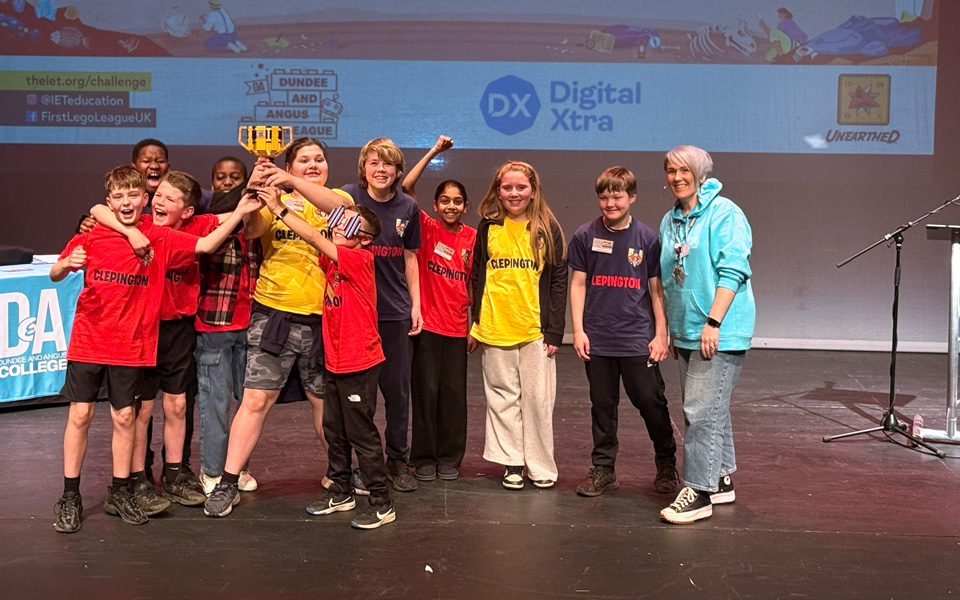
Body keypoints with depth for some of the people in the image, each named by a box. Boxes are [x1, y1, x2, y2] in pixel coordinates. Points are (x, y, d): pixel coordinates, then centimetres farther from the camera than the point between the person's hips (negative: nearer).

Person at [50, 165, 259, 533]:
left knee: (125, 416, 8)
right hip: (88, 339, -1)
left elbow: (204, 245, -9)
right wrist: (67, 264, -21)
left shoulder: (159, 238, -1)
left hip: (132, 343, 1)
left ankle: (119, 494, 23)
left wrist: (239, 212, -18)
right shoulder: (92, 237, -2)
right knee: (80, 414, 2)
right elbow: (54, 275, 2)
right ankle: (70, 497, 15)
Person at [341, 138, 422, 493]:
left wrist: (416, 304, 9)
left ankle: (398, 460, 23)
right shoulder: (350, 197, -3)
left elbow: (410, 257, 11)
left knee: (397, 389, 8)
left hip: (396, 312, 2)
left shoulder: (408, 207, 4)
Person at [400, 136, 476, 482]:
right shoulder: (427, 229, -1)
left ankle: (450, 458, 20)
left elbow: (475, 282, 10)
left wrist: (476, 323, 6)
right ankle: (423, 458, 15)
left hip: (457, 326, 2)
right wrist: (433, 152, -14)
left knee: (454, 392, 7)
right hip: (426, 323, -2)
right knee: (425, 390, 3)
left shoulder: (473, 237, 5)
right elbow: (407, 187, -12)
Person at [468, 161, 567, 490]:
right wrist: (475, 325, 6)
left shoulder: (547, 229, 1)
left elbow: (559, 282, 1)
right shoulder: (489, 228, 6)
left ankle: (541, 467, 15)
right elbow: (478, 277, 10)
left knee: (538, 398, 4)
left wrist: (555, 330, -5)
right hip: (495, 327, 2)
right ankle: (512, 462, 19)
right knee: (503, 397, 8)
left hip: (536, 328, -2)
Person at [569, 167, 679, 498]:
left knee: (651, 402, 2)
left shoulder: (648, 238, 0)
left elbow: (656, 289, 3)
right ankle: (603, 469, 21)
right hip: (598, 340, 1)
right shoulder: (585, 236, 1)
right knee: (602, 406, 9)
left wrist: (661, 335, 0)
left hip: (639, 340, -1)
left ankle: (667, 463, 23)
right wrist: (578, 330, -1)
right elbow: (578, 284, 4)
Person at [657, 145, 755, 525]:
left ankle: (699, 492, -3)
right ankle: (722, 481, 27)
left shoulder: (724, 213, -8)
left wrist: (713, 322, -21)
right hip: (686, 333, 8)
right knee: (710, 411, 15)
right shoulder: (669, 221, 15)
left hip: (720, 333, -8)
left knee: (702, 411, -10)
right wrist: (671, 330, 20)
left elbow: (733, 272, -16)